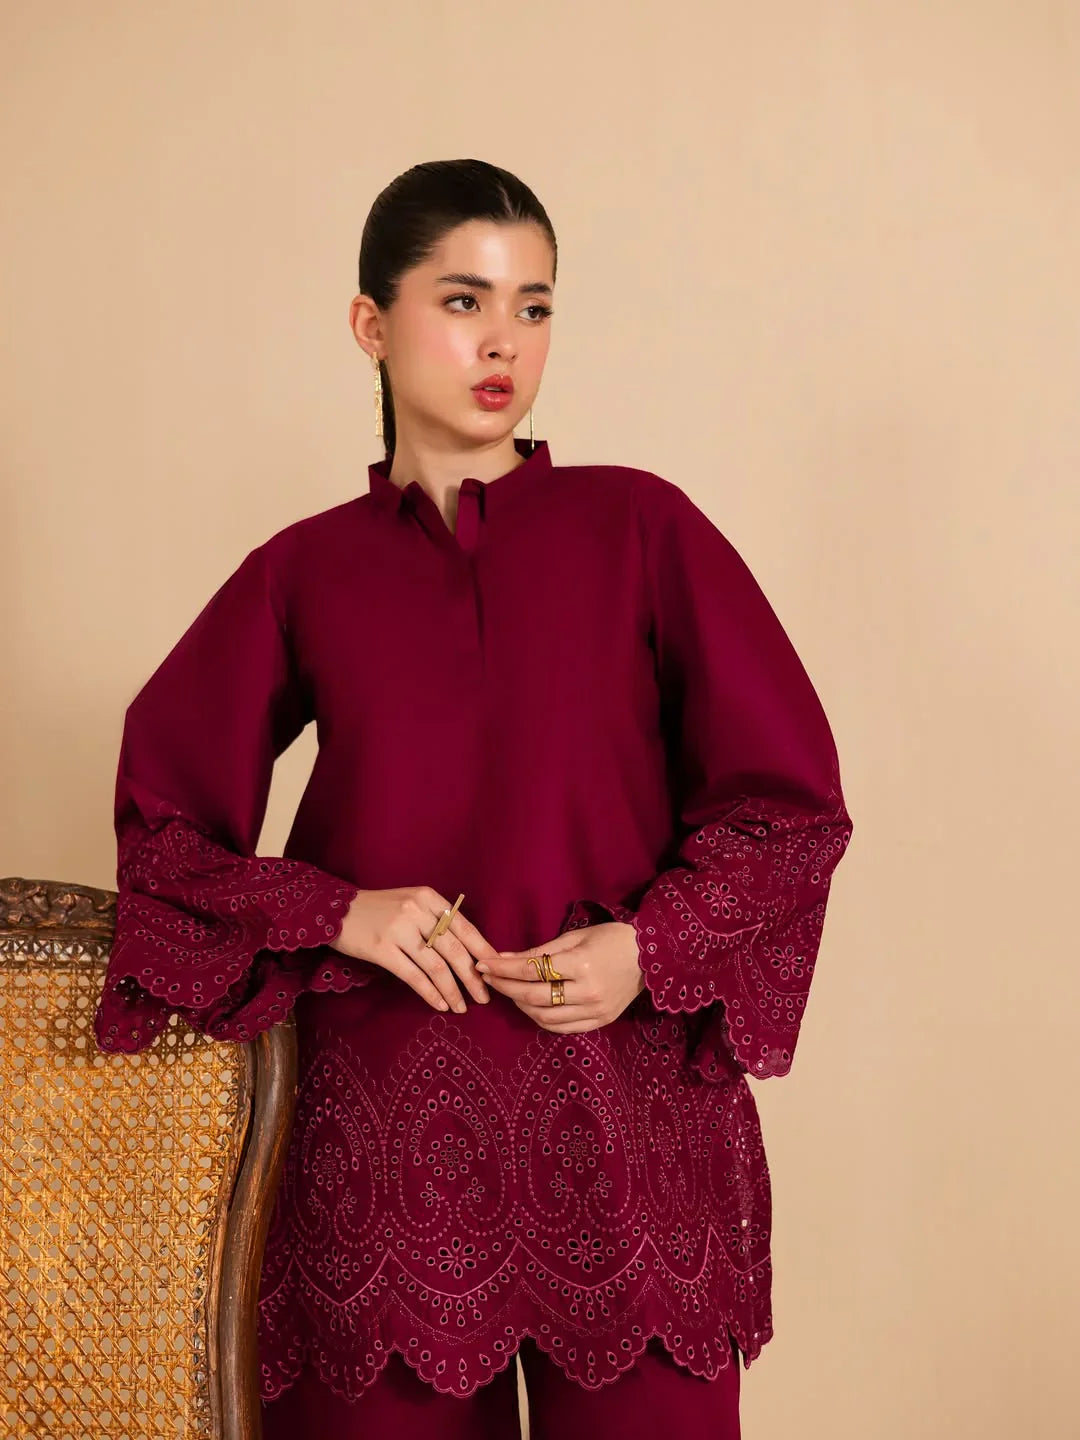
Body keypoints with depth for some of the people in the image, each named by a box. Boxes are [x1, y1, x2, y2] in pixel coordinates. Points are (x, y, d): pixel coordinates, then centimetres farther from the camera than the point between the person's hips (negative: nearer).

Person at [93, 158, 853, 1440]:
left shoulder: (639, 528, 3)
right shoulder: (302, 576, 6)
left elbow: (793, 802, 4)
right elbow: (160, 818, 10)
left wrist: (649, 947, -11)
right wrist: (337, 913, -6)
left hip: (632, 1124, 0)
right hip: (391, 1128, 1)